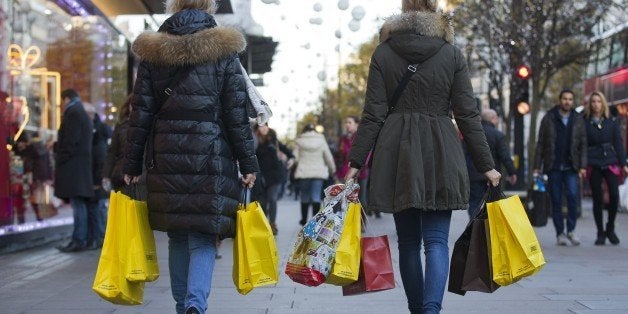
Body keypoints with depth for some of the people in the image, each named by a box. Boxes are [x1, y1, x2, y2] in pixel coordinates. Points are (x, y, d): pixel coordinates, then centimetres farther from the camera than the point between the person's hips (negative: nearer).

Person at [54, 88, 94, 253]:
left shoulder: (72, 115, -8)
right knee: (79, 203, 9)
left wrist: (60, 160, -12)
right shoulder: (84, 115, 22)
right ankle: (81, 239, 10)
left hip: (72, 167, -10)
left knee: (77, 203, -11)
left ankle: (79, 240, -13)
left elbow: (69, 142, -16)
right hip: (82, 165, 10)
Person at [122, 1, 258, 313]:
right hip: (212, 158, -2)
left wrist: (131, 164, 9)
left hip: (166, 159, 2)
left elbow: (140, 114, 5)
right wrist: (248, 163, 3)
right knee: (204, 239, 1)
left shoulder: (153, 53, 6)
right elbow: (236, 114, -1)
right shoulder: (223, 51, 1)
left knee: (177, 237, 15)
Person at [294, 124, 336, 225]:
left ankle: (304, 220, 24)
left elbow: (295, 157, -4)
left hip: (303, 172, 0)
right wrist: (332, 169, 22)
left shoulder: (300, 141, 1)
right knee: (316, 197, -3)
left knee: (304, 198, 13)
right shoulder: (321, 140, 3)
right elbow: (329, 157, 9)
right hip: (318, 173, 0)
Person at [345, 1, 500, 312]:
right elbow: (467, 115, 1)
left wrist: (356, 162, 2)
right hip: (441, 154, -1)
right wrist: (485, 164, 6)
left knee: (408, 240, 12)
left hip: (396, 153, 1)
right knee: (436, 240, -2)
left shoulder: (383, 53, 3)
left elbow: (373, 114, -2)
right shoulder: (451, 54, 2)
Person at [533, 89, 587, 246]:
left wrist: (583, 165, -3)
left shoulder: (578, 119, 8)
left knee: (573, 195, -16)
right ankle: (560, 233, 11)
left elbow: (583, 144, 7)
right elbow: (540, 143, 3)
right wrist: (537, 166, -2)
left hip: (570, 167, 0)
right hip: (553, 167, 0)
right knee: (556, 201, 3)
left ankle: (571, 230, -3)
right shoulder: (549, 118, 3)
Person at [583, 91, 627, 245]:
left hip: (610, 163, 1)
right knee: (598, 199, 1)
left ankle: (610, 229, 8)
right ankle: (600, 233, 12)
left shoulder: (612, 121, 9)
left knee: (614, 195, -12)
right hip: (593, 165, -1)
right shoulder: (585, 122, 4)